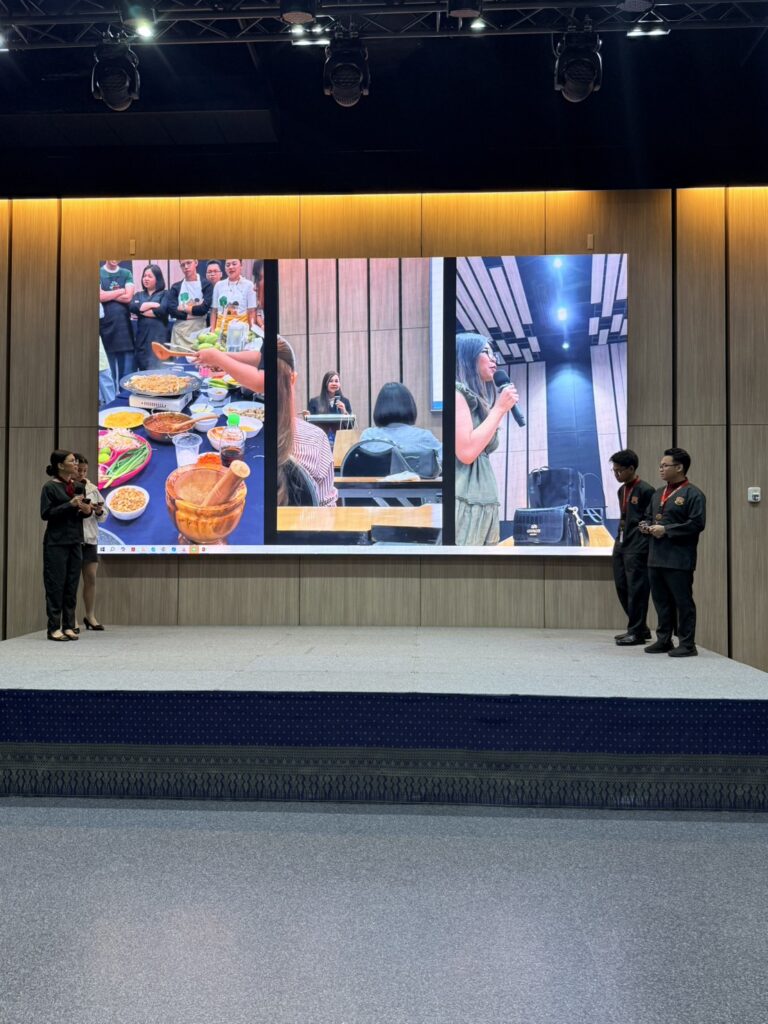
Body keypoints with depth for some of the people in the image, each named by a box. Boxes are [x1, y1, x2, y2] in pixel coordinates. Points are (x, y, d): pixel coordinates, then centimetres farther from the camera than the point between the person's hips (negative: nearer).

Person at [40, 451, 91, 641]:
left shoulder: (78, 486, 10)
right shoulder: (50, 487, -7)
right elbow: (45, 514, -13)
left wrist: (87, 510, -3)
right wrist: (70, 504, -19)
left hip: (75, 542, 6)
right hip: (56, 543, -6)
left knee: (72, 585, 6)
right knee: (56, 585, -2)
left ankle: (68, 626, 12)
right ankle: (54, 628, 4)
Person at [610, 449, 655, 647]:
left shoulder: (645, 490, -11)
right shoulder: (622, 491, 15)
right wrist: (619, 540, 18)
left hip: (637, 548, -9)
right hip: (621, 546, 9)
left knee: (636, 589, -4)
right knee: (622, 587, 11)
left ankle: (636, 632, 5)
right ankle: (640, 628, 23)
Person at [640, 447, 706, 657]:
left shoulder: (693, 494, -7)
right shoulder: (658, 494, 17)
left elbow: (696, 523, -16)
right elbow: (651, 517, 27)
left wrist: (666, 530, -17)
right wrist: (647, 525, 3)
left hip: (679, 560, -8)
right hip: (656, 557, 8)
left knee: (683, 602, 0)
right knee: (661, 600, 13)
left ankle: (687, 644, 8)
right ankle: (663, 640, 23)